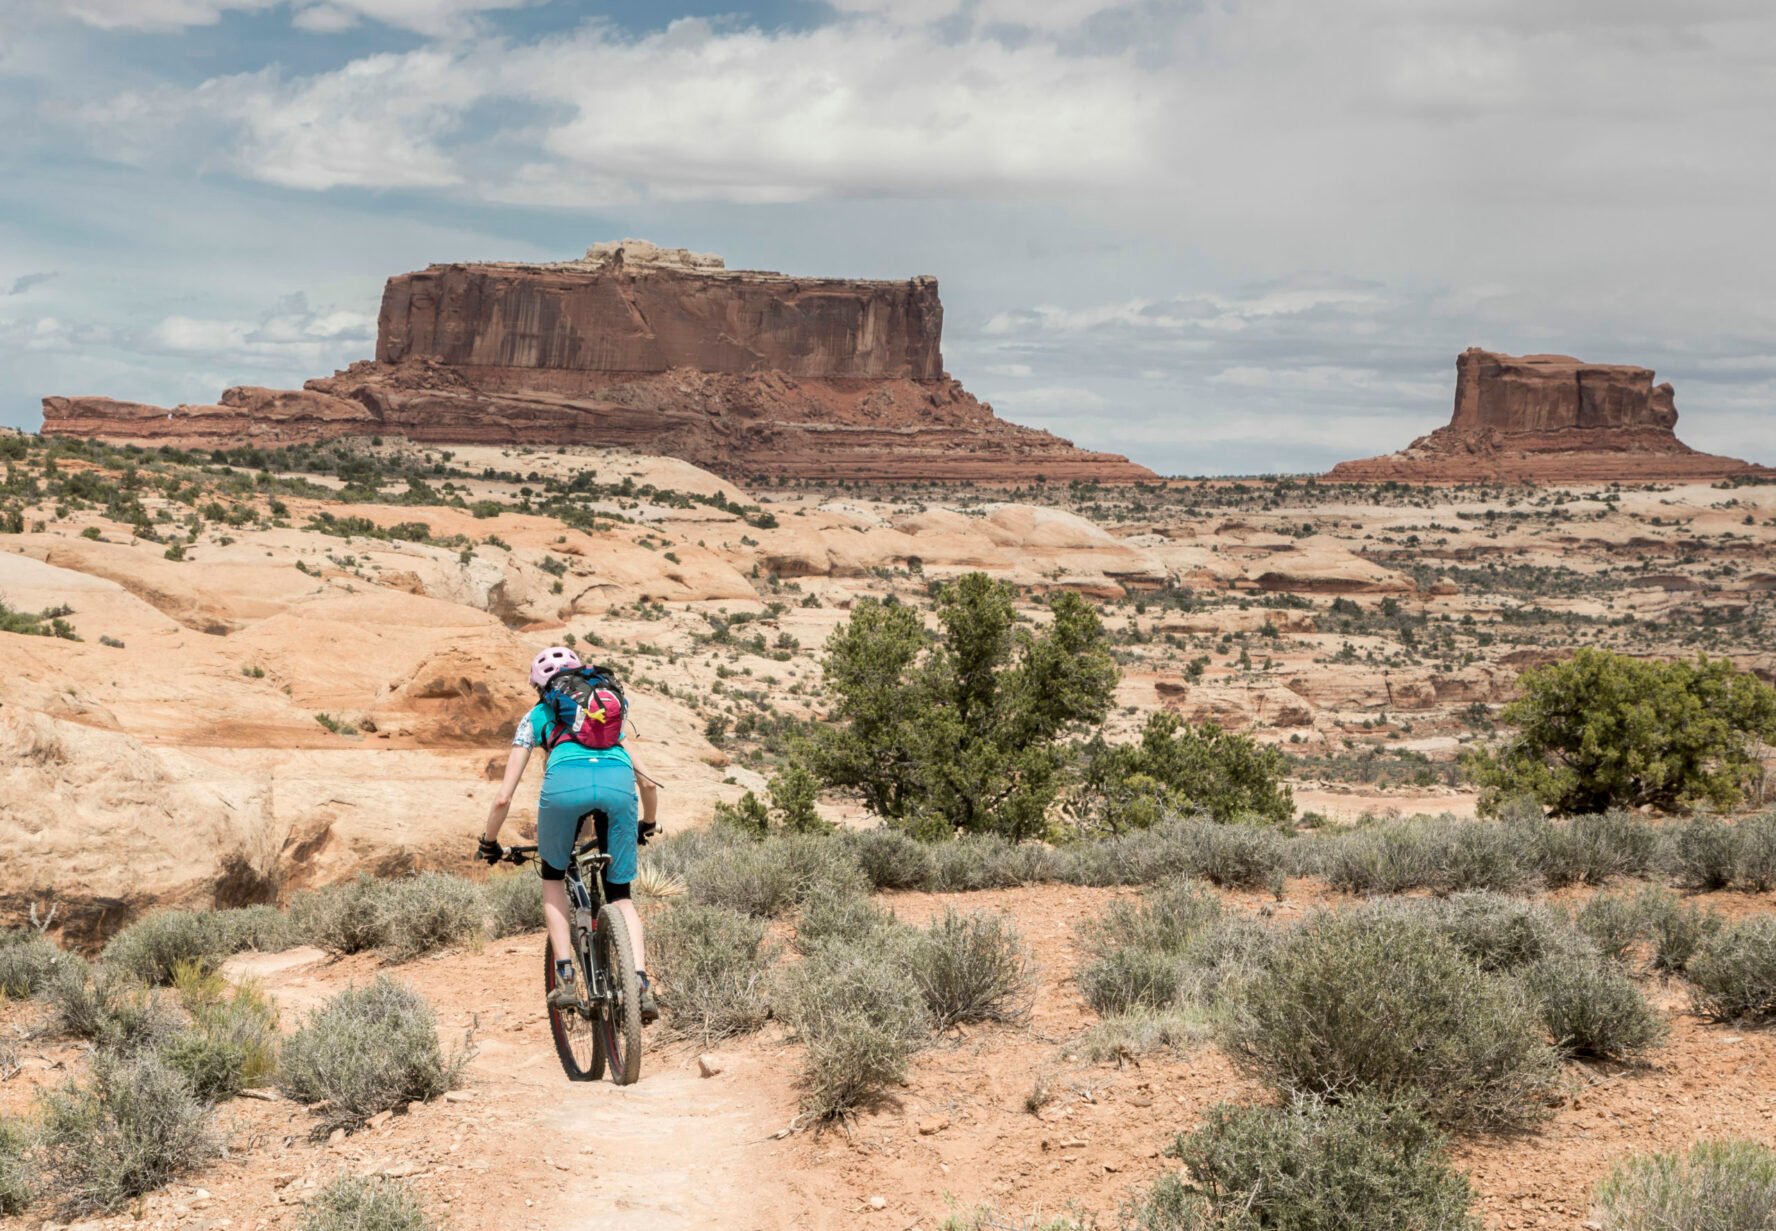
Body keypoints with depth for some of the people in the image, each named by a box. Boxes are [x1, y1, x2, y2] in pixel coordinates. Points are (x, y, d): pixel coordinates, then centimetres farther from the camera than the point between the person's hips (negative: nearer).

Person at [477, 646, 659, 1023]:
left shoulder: (536, 716, 30)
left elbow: (504, 797, 24)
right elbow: (647, 783, 35)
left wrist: (489, 843, 40)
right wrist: (647, 824, 54)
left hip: (566, 782, -2)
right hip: (619, 782, 2)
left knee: (553, 878, 25)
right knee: (620, 893, 17)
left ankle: (566, 976, 10)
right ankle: (640, 983, -5)